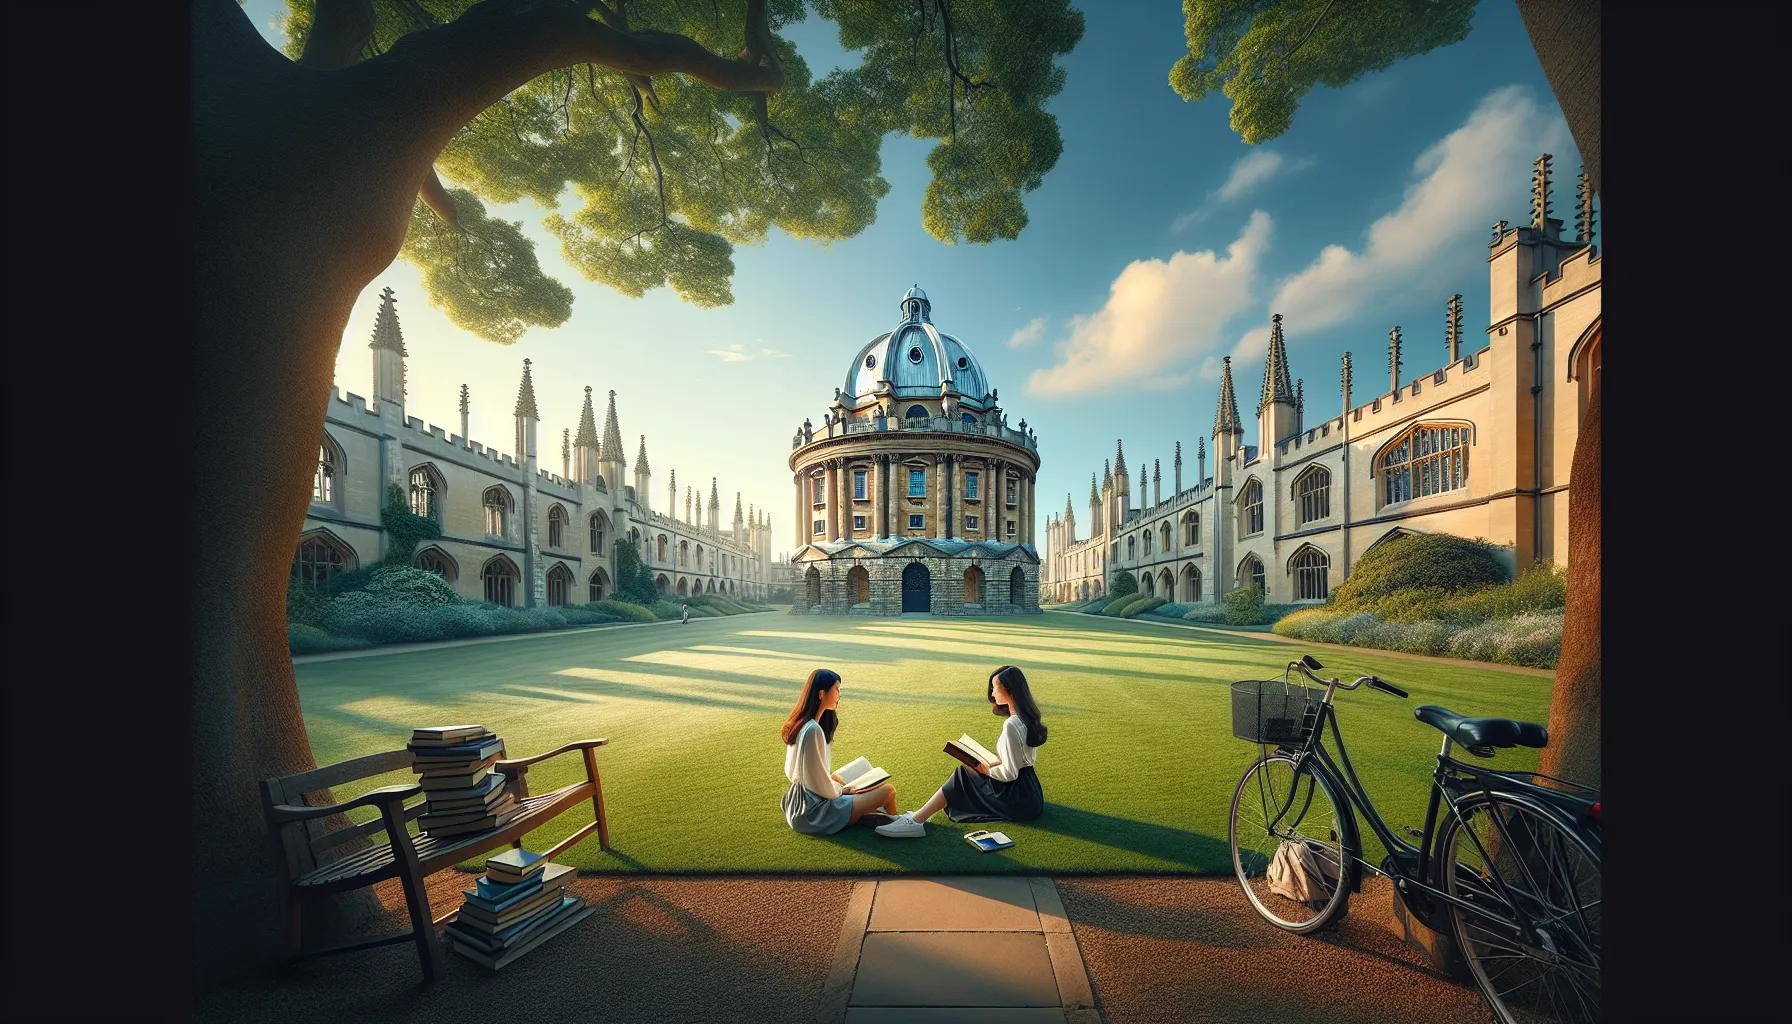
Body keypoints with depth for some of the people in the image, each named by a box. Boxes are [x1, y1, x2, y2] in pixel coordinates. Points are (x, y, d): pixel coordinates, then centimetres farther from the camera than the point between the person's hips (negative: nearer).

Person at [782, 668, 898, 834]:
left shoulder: (799, 723, 5)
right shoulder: (813, 730, -24)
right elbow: (820, 784, -20)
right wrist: (840, 789, 0)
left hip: (798, 805, 10)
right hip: (814, 812, -10)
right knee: (888, 790, -10)